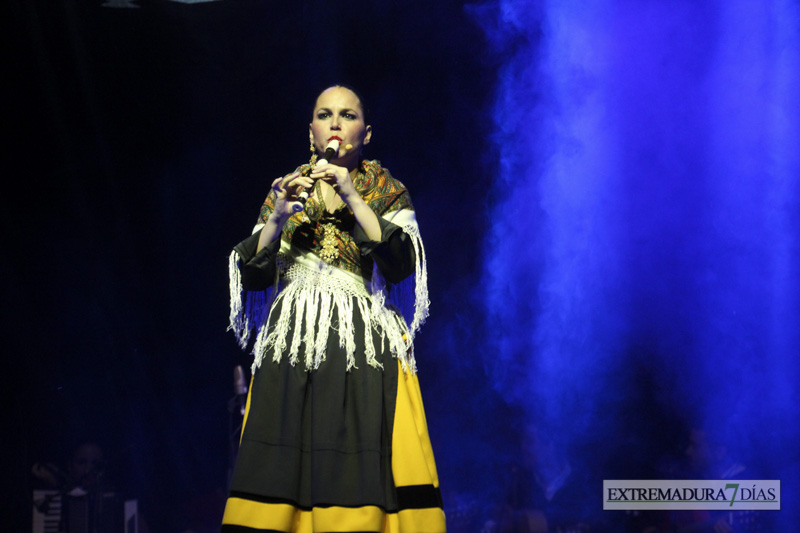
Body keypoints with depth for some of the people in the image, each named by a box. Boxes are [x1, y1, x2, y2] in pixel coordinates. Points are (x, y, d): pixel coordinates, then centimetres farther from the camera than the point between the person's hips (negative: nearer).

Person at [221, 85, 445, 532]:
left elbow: (402, 264, -6)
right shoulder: (285, 189, 17)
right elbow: (253, 276, 8)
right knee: (285, 469, -8)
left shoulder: (386, 191, 11)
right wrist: (277, 219, -7)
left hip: (365, 346, -2)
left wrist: (352, 199, -10)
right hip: (292, 345, 2)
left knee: (360, 468, -13)